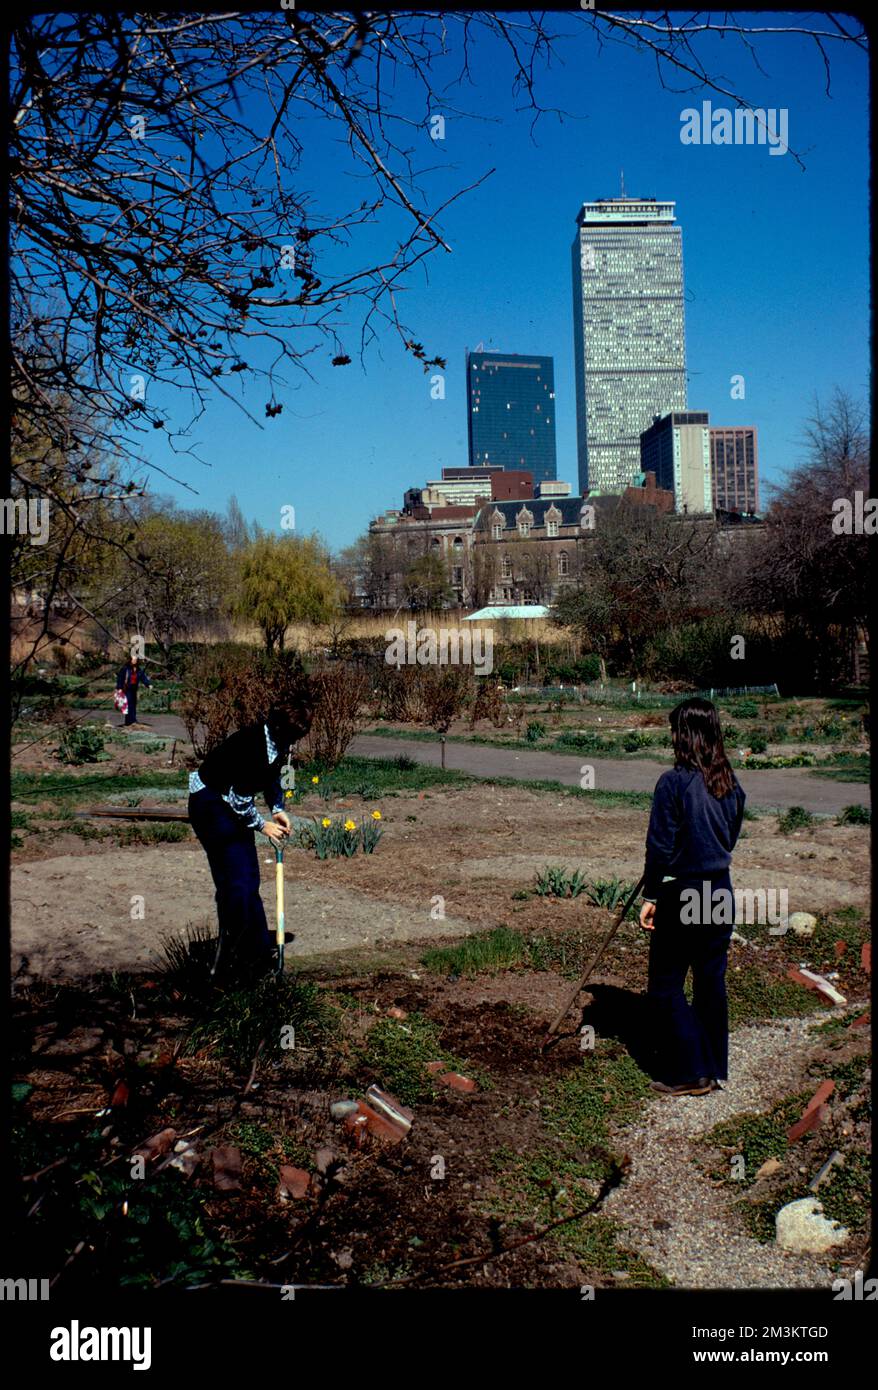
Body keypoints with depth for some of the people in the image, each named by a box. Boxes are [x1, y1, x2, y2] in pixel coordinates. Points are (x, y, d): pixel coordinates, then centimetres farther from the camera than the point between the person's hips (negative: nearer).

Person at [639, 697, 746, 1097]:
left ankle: (688, 1073, 11)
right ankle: (714, 1068, 25)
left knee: (665, 985, 6)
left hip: (682, 895, -7)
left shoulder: (674, 782, -17)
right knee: (711, 980, 16)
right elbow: (731, 837, 12)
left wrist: (651, 895, -7)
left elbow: (660, 845, -15)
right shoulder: (731, 783, 2)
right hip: (721, 892, 7)